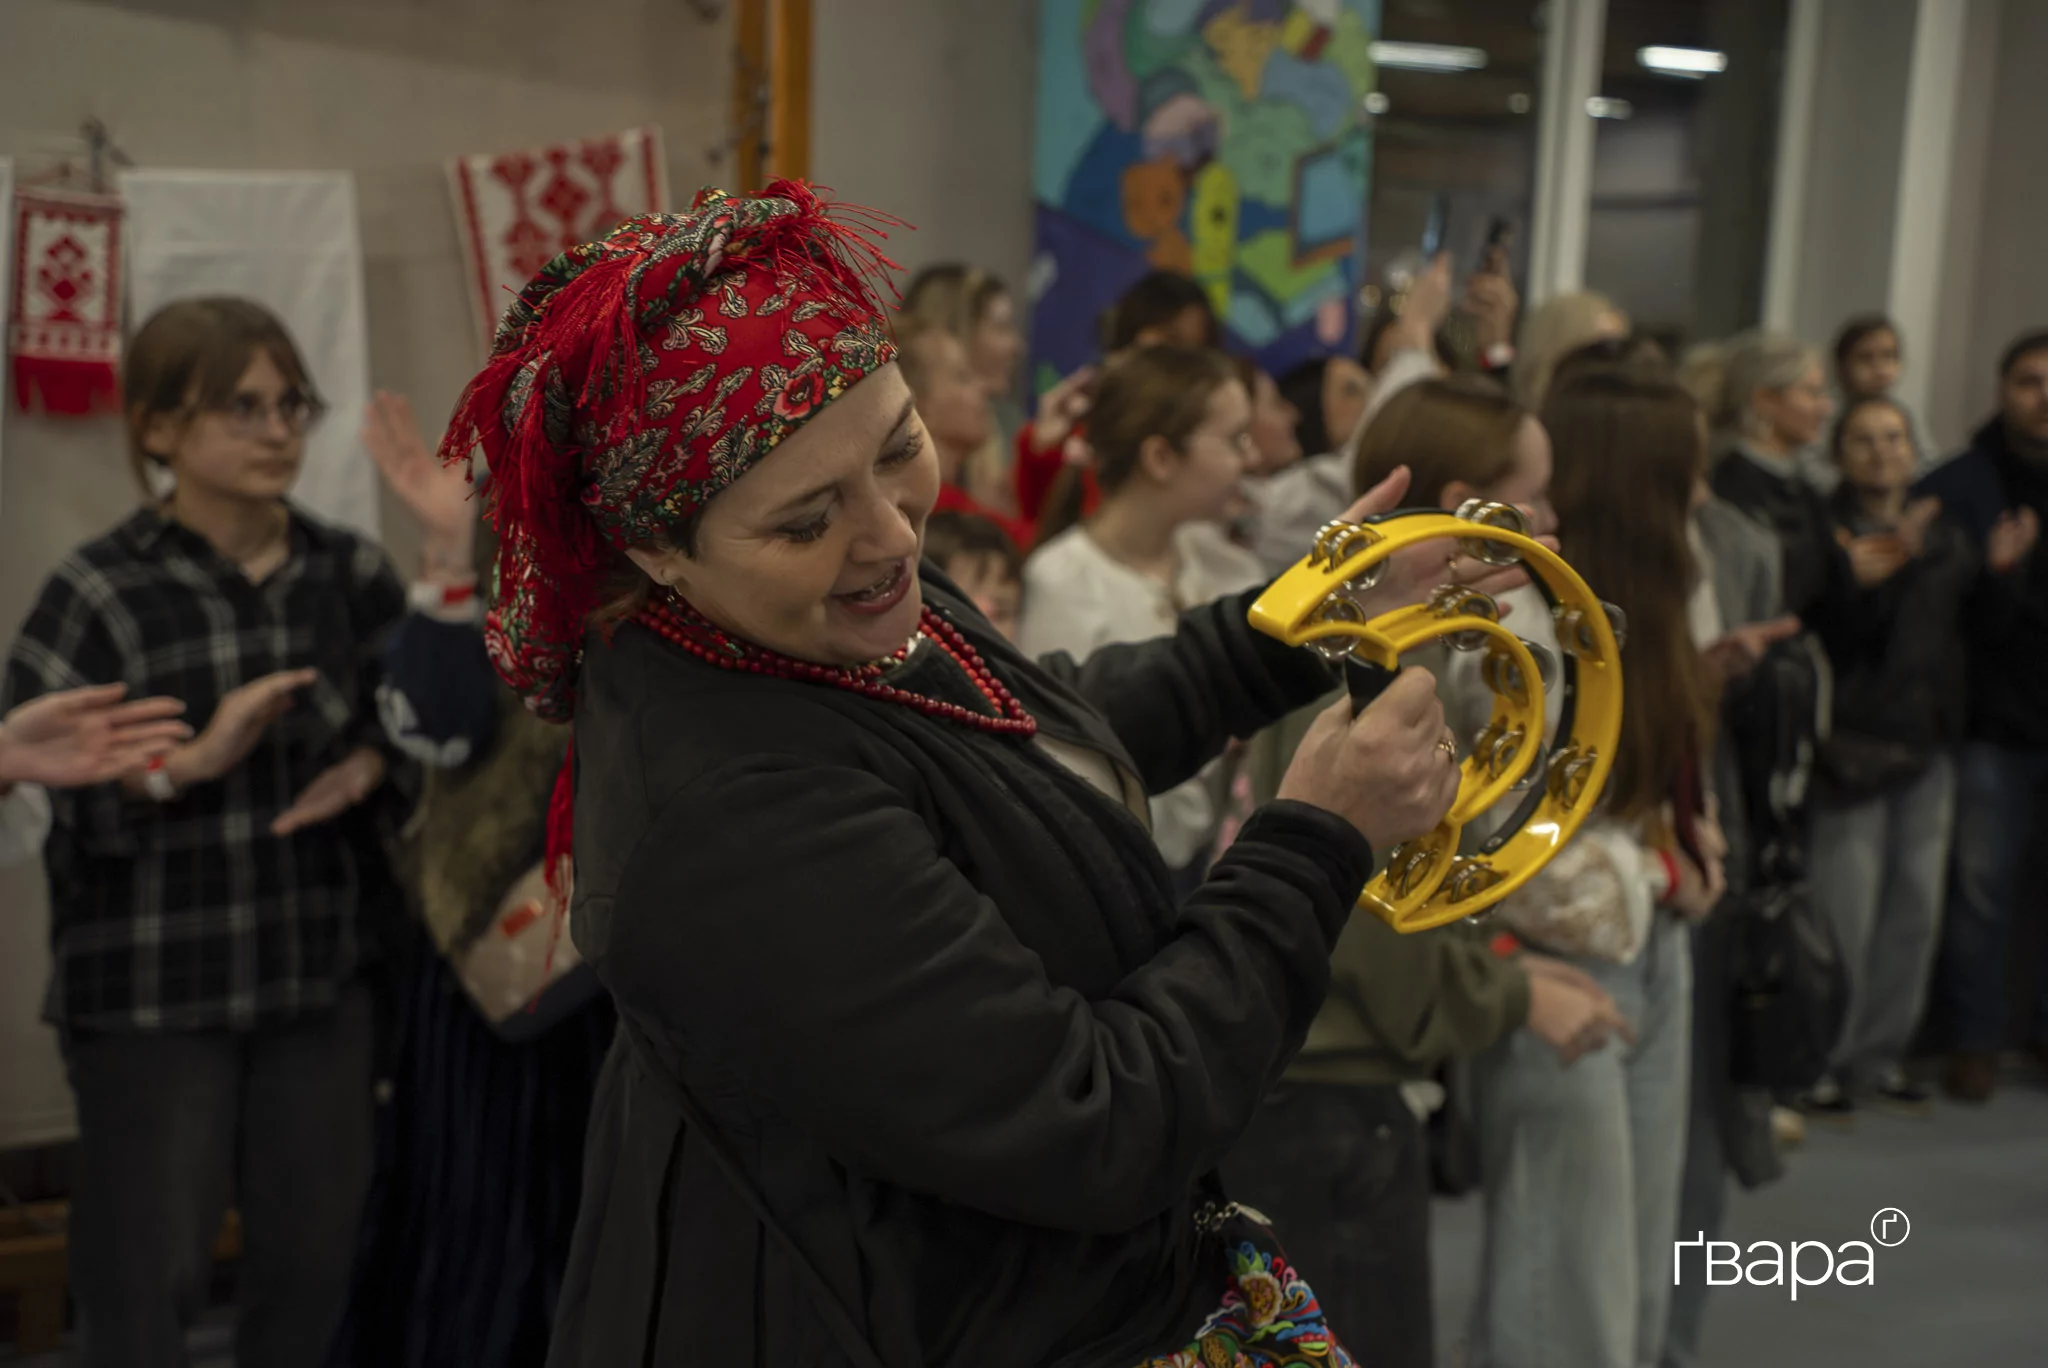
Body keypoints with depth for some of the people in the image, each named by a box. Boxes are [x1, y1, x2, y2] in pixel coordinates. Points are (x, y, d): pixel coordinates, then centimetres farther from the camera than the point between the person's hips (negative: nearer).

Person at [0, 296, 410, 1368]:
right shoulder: (98, 593, -8)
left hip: (322, 971, 4)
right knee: (145, 1277, 7)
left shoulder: (349, 574, 3)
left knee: (314, 1259, 13)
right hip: (149, 990, -3)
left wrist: (373, 765, -11)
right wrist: (191, 761, -22)